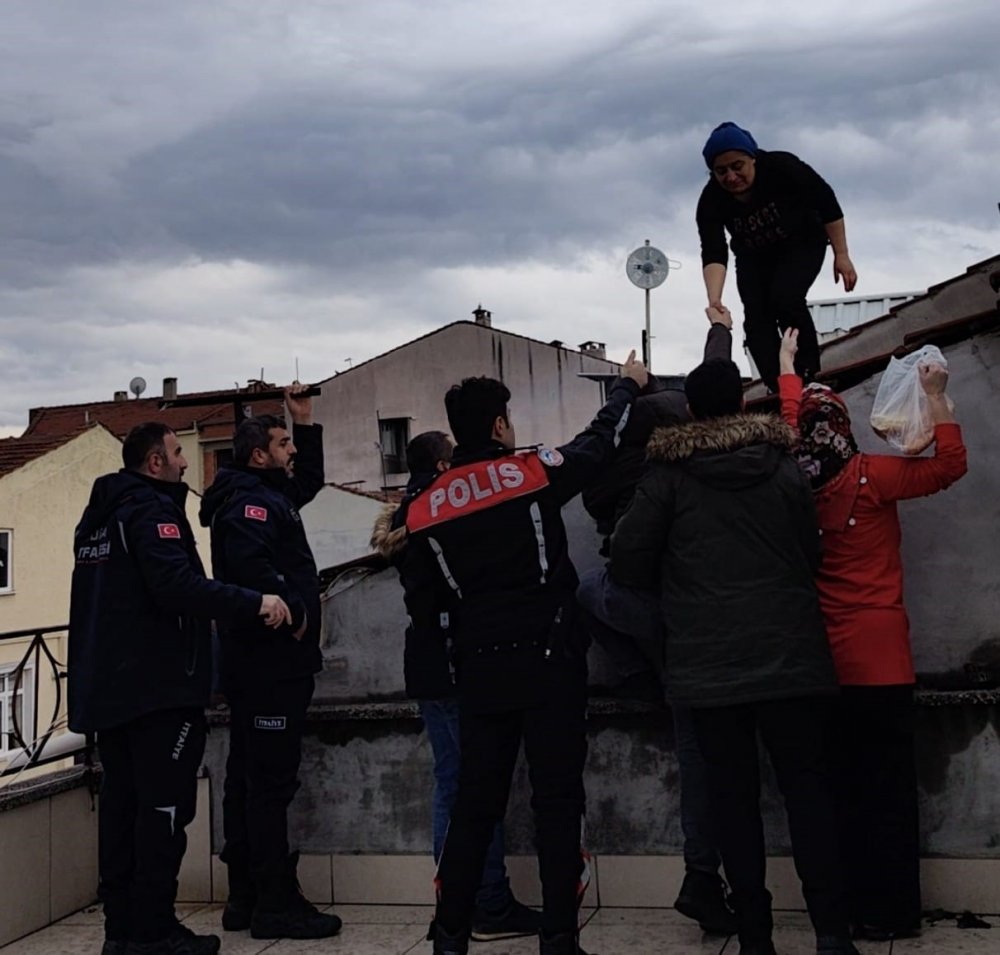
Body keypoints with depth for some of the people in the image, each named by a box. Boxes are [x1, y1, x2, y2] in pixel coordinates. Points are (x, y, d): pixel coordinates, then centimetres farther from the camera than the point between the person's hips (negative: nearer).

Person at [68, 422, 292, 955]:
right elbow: (178, 585, -27)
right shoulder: (152, 510, -12)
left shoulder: (98, 515, 18)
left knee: (121, 804, 11)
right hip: (158, 687, -9)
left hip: (105, 686, 9)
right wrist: (255, 604, -27)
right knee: (163, 807, -4)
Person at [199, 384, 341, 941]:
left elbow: (310, 478, 35)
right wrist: (293, 612, -19)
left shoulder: (267, 494, 19)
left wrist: (305, 417, 27)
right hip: (272, 664, -11)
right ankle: (277, 904, -4)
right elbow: (249, 563, -29)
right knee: (271, 782, -8)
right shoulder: (251, 499, -11)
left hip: (259, 663, 11)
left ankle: (246, 897, 20)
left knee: (248, 780, 12)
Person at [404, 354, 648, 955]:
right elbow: (601, 439, 10)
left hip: (480, 671, 4)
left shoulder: (427, 508, 3)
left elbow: (421, 596, 9)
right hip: (549, 662, -4)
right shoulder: (535, 474, -7)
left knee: (475, 803, 12)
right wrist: (630, 386, 26)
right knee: (558, 801, 3)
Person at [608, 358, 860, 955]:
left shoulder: (669, 475, -2)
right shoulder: (784, 466, 4)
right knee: (808, 787, 8)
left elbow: (629, 562, -5)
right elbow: (813, 553, 6)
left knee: (734, 795, 7)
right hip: (790, 654, 1)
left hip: (708, 663, -1)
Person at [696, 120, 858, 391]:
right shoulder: (711, 201, -25)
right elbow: (714, 254, -33)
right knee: (756, 316, -12)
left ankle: (809, 375, -12)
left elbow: (827, 204, -19)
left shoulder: (782, 167, -31)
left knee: (784, 299, -25)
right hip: (754, 257, 3)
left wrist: (841, 255, -18)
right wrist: (715, 301, -48)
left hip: (801, 243, -3)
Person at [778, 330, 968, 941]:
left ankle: (852, 905, 20)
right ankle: (892, 912, 7)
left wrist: (787, 362, 28)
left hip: (821, 658, 5)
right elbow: (950, 464, -9)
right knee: (888, 785, 2)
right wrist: (937, 397, -5)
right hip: (879, 656, -5)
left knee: (845, 784, 12)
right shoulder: (867, 478, -13)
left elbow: (791, 414, 17)